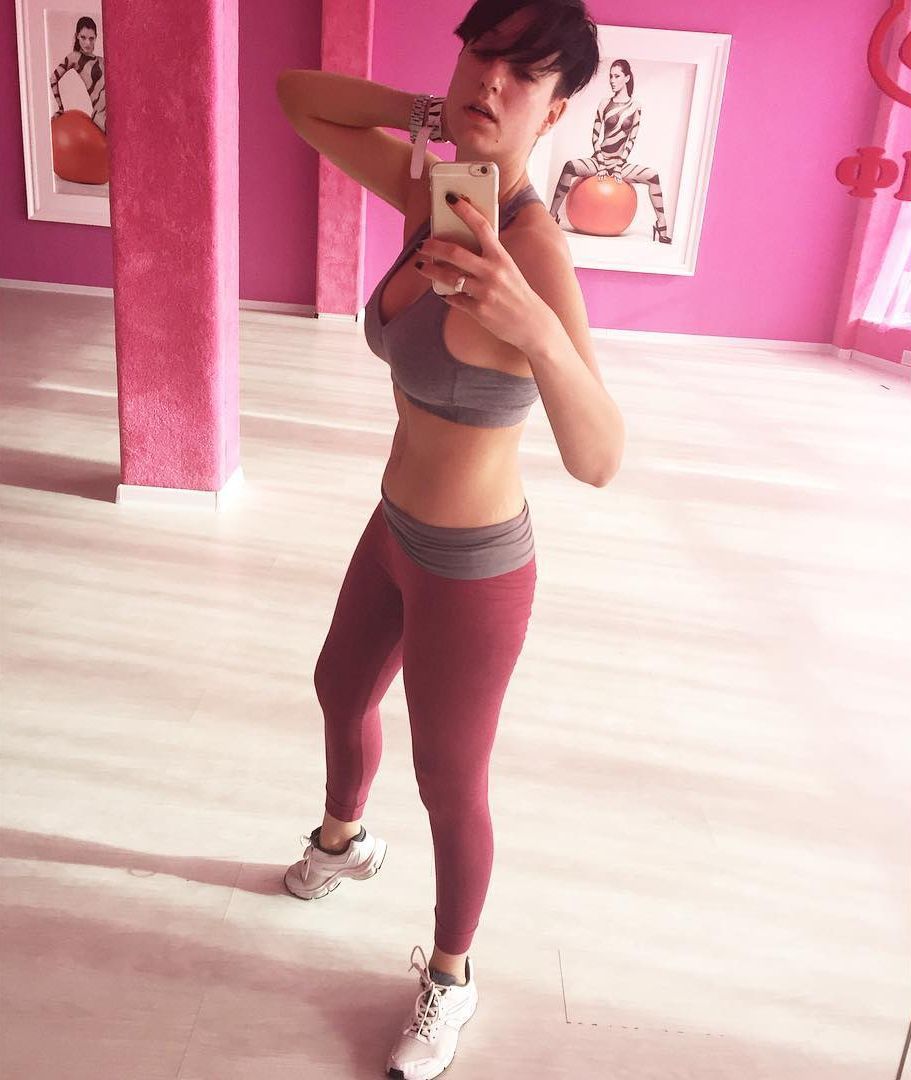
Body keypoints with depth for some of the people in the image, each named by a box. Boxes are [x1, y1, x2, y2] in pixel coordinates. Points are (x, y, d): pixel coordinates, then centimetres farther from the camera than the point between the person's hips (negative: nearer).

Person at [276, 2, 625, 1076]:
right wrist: (435, 111, -7)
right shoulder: (432, 189, -6)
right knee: (341, 690, 31)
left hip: (471, 572, -8)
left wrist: (535, 331, -56)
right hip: (396, 531, 8)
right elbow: (297, 97, 6)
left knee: (450, 789, 13)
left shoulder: (532, 245, -28)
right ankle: (343, 841, 64)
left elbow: (599, 461, -38)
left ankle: (450, 979, 44)